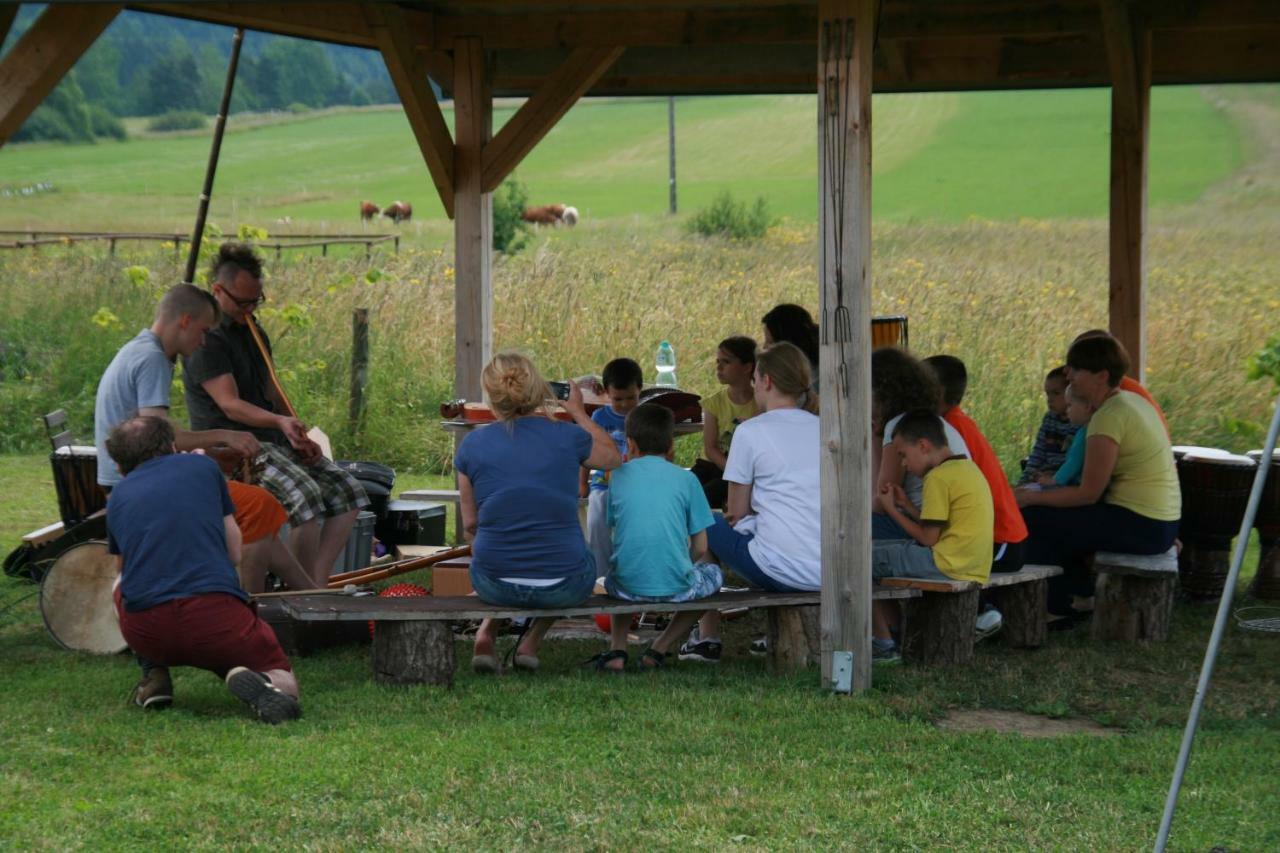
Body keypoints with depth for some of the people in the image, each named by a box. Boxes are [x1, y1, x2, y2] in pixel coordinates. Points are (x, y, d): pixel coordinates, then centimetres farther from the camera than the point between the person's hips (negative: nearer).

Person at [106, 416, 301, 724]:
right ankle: (259, 684, -20)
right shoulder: (202, 467, 15)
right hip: (216, 618, -3)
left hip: (145, 632, 3)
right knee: (284, 684, 14)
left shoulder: (118, 496, 20)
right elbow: (235, 552, 21)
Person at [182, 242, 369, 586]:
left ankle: (317, 585, -13)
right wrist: (280, 422, -35)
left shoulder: (252, 332, 18)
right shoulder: (205, 339, -11)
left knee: (348, 490, -5)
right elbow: (230, 405, -20)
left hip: (273, 441, 9)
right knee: (305, 493, -32)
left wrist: (300, 439, 7)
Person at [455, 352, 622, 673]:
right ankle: (531, 641, 19)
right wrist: (578, 412, 27)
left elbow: (470, 525, 6)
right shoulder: (567, 436, -6)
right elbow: (614, 459, 17)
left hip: (496, 585, 1)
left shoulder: (472, 445, -3)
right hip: (564, 587, -1)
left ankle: (486, 632, 13)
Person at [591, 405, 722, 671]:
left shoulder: (620, 476, 6)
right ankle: (658, 649, 16)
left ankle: (617, 648, 15)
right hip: (677, 586, -3)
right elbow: (700, 548, 5)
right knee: (712, 573, 31)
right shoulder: (685, 479, 2)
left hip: (629, 587, 3)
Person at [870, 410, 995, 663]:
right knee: (877, 549, 23)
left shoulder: (939, 477, -14)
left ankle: (885, 644, 1)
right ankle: (897, 634, 23)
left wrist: (892, 510, -2)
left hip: (946, 564, -10)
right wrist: (906, 505, 14)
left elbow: (928, 539, -13)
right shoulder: (967, 467, 15)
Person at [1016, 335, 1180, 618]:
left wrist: (1033, 497, -6)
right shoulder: (1133, 402, 12)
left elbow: (1088, 493, -15)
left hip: (1139, 527, -10)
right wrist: (1050, 486, 13)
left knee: (1031, 519, -6)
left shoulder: (1109, 417, -17)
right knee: (1057, 519, 21)